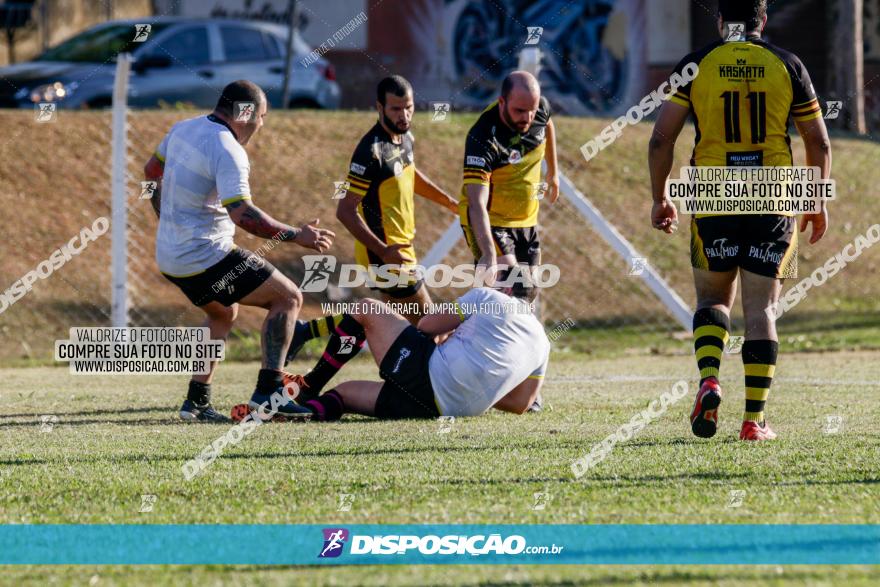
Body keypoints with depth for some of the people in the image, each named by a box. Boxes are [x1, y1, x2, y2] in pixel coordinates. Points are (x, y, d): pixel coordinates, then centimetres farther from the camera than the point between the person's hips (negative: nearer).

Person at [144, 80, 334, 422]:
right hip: (207, 258, -9)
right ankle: (267, 391, -8)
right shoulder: (228, 152, -20)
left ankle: (196, 401, 24)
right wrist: (295, 236, -24)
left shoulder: (184, 129, 8)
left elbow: (151, 172, 23)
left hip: (170, 255, 9)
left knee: (224, 313, 30)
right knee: (288, 298, -1)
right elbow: (241, 213, -30)